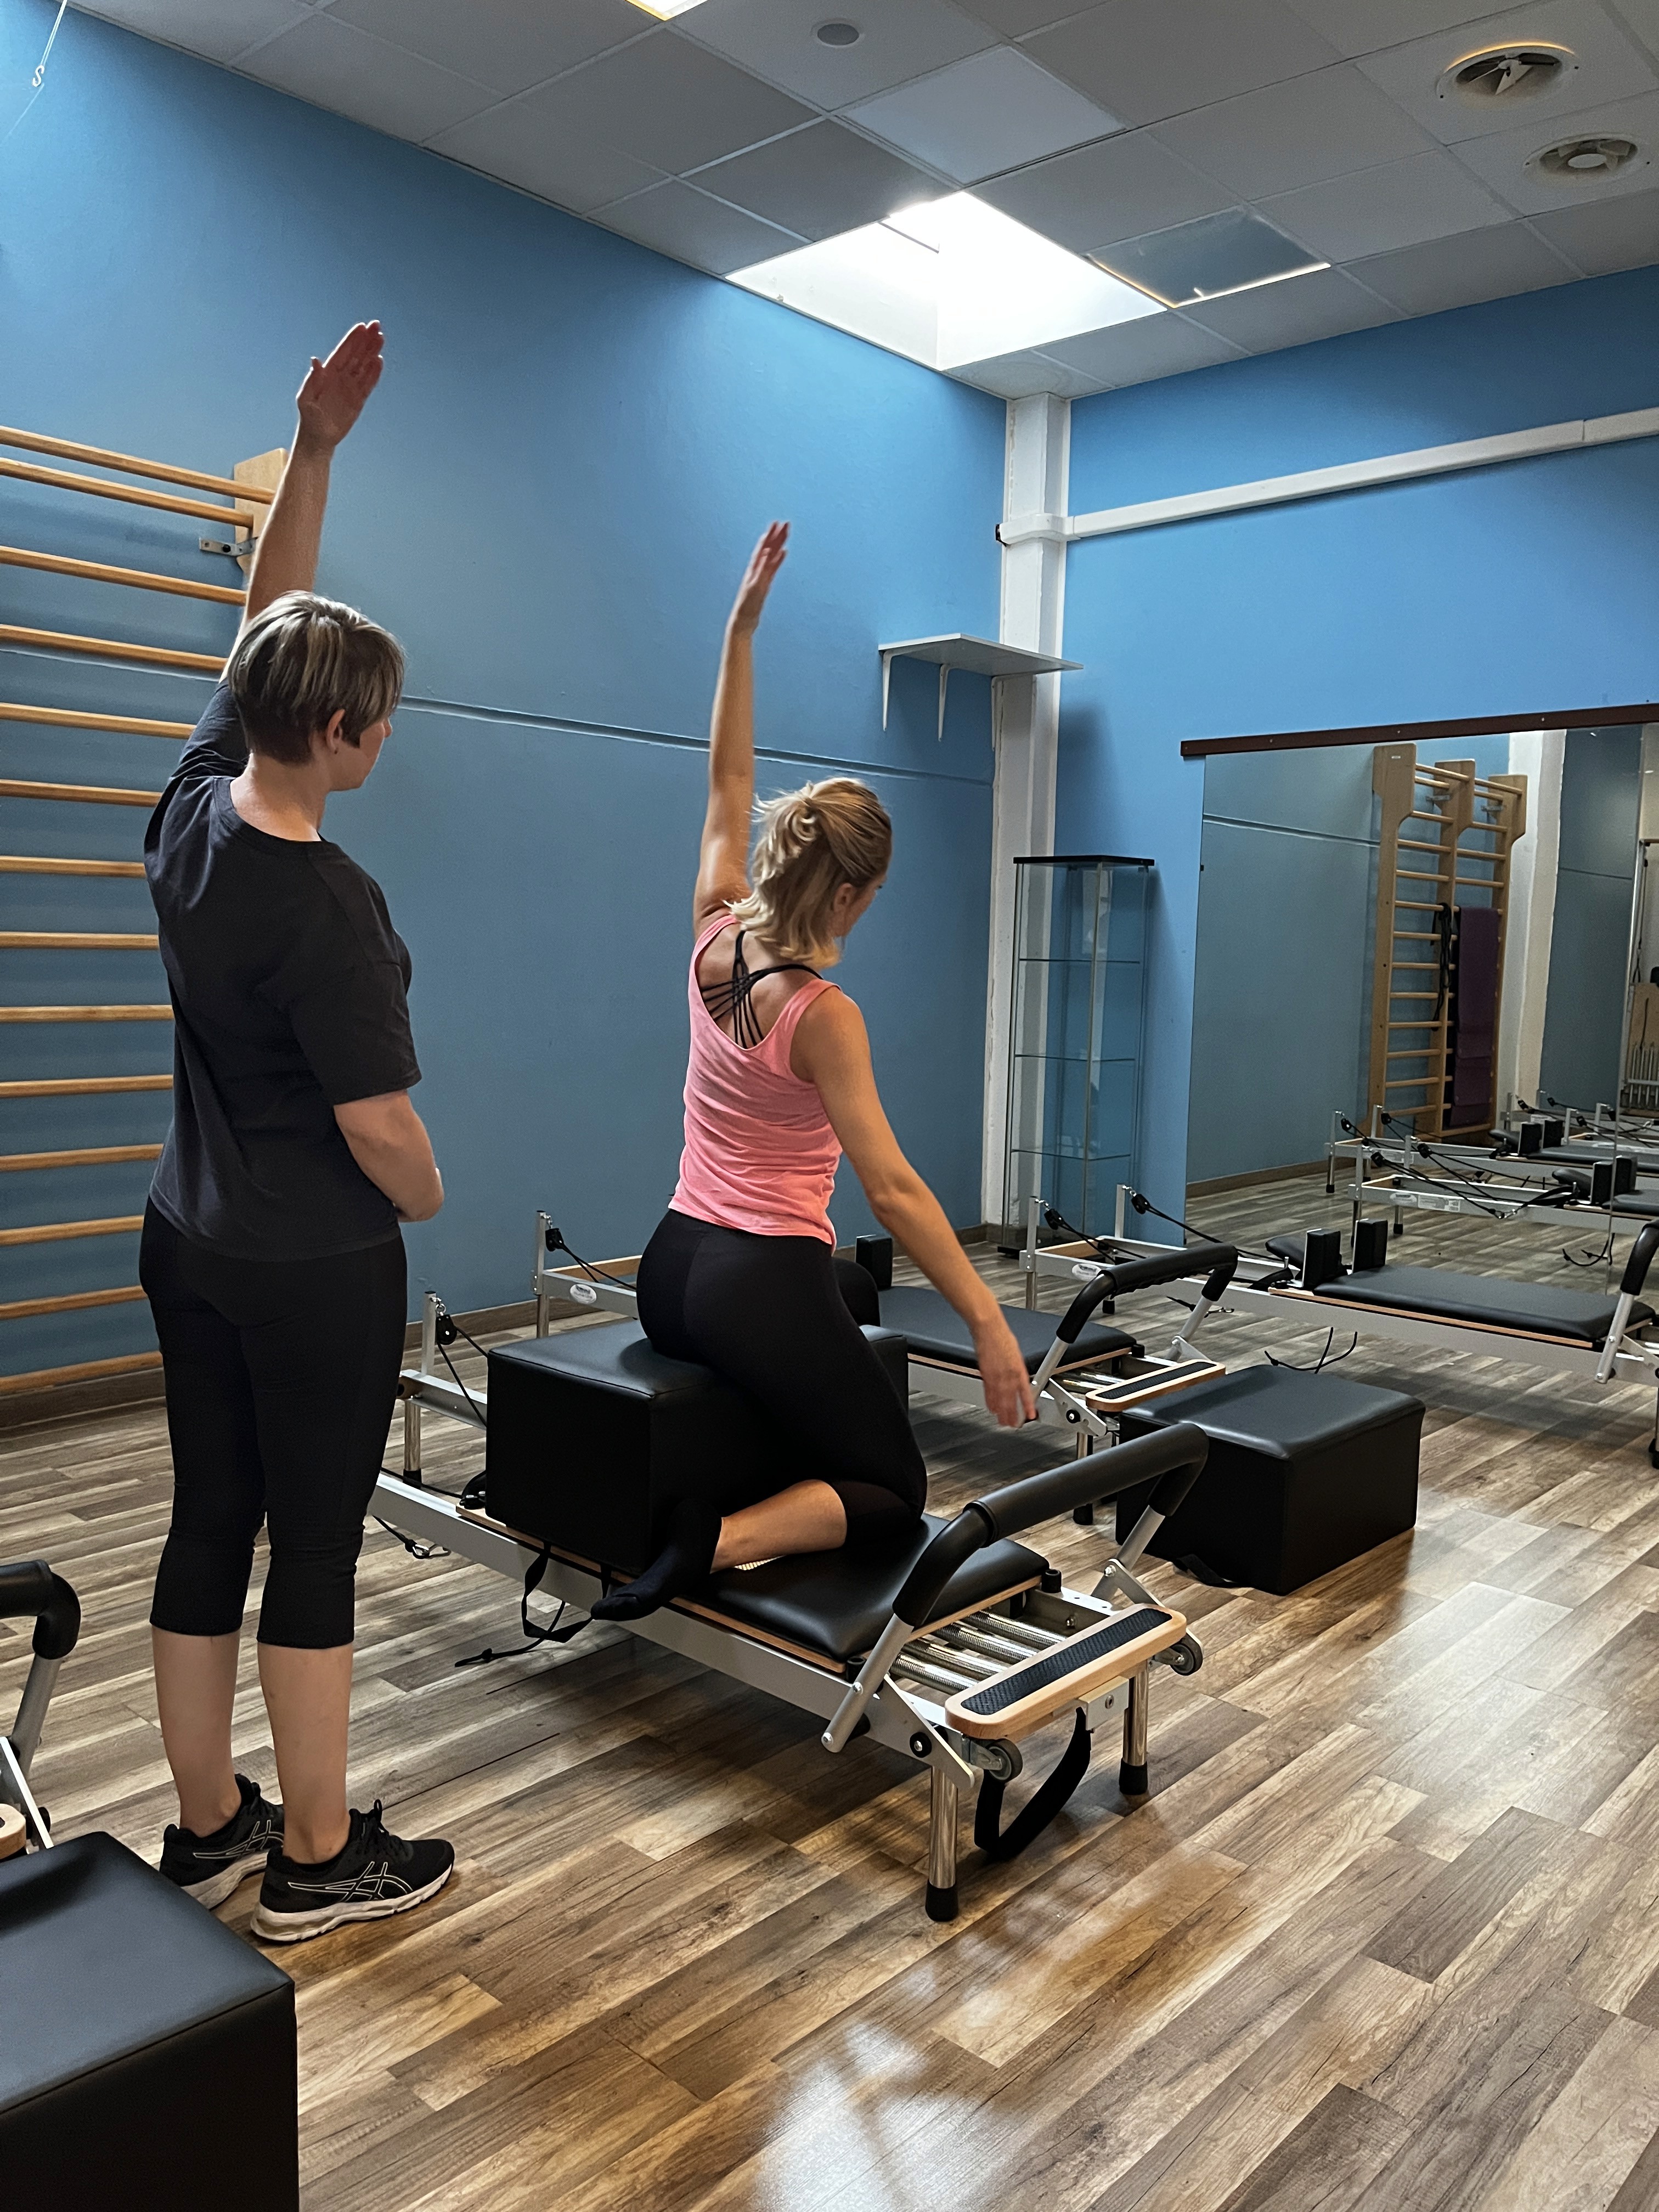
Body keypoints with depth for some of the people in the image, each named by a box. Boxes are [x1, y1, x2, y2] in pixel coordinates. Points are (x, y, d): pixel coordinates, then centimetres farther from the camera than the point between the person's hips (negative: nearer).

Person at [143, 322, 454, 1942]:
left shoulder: (192, 807, -1)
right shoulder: (326, 908, -22)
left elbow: (264, 623, 11)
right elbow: (379, 1134, -18)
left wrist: (313, 451, 9)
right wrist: (429, 1201, 3)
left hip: (188, 1242, 8)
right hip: (315, 1266, -8)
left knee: (208, 1525, 15)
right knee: (315, 1548, 4)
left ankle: (207, 1827, 29)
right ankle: (318, 1858, 21)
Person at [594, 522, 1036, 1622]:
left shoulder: (716, 935, -1)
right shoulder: (823, 1015, -19)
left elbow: (729, 776, 10)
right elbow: (892, 1188, -24)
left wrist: (742, 627, 10)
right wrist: (989, 1324, -22)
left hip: (675, 1267, 8)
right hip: (768, 1285, -8)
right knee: (893, 1489, 9)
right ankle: (719, 1542, -16)